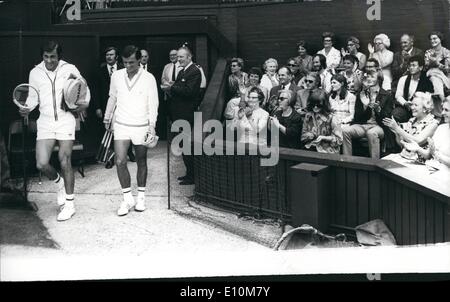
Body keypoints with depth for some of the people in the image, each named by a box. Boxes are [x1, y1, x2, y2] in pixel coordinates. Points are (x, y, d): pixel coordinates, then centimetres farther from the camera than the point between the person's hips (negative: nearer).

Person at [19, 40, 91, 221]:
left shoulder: (69, 69, -2)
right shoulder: (35, 73, 4)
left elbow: (85, 91, 8)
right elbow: (33, 97, 11)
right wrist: (26, 108, -9)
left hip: (66, 120, -2)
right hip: (45, 122, 2)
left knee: (65, 162, -3)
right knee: (41, 164, -7)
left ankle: (69, 204, 10)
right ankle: (59, 182, 27)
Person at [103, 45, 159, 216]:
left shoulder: (148, 78, -8)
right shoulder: (116, 76, 1)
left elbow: (153, 104, -7)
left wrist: (152, 125, -16)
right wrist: (107, 118, 23)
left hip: (141, 126, -2)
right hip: (121, 125, 2)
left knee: (141, 162, 9)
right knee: (120, 162, -10)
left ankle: (141, 197, 24)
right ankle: (127, 198, 1)